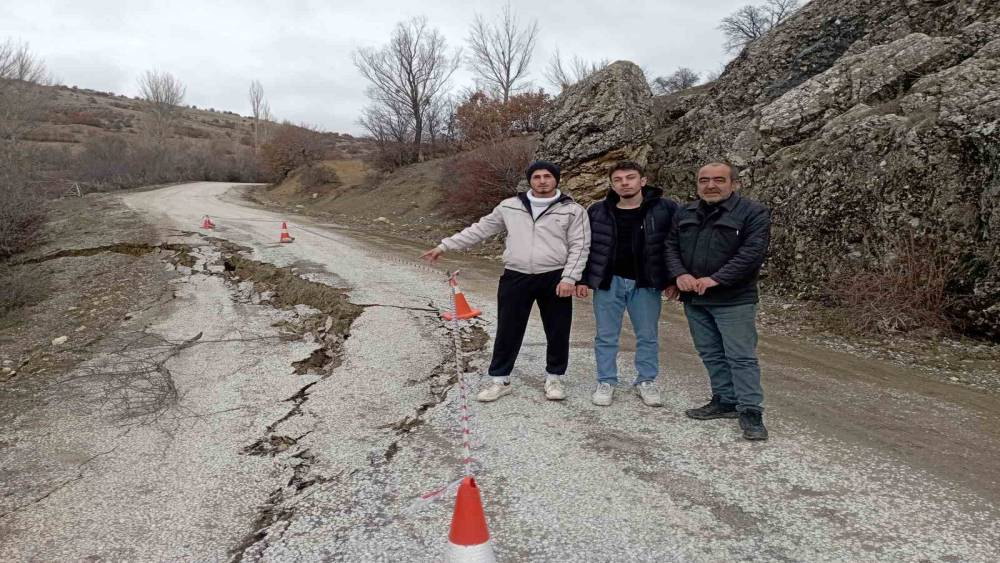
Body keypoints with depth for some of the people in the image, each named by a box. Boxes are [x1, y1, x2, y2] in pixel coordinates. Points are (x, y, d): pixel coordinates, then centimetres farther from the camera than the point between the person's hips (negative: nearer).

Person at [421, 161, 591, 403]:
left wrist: (569, 278, -14)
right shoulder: (510, 206, 6)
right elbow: (480, 229, 10)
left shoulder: (573, 210, -1)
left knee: (557, 332, 8)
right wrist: (444, 246, 9)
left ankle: (554, 378, 27)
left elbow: (580, 246, -3)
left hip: (555, 279, -1)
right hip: (515, 278, 2)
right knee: (508, 331, 7)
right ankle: (500, 380, 21)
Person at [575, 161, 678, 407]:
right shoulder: (598, 211, 0)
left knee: (648, 336, 10)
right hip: (608, 282, 1)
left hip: (646, 284, -1)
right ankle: (606, 382, 21)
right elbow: (585, 247, 5)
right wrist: (583, 279, 1)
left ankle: (646, 382, 26)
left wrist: (673, 280, -6)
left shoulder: (665, 209, -6)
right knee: (606, 336, 8)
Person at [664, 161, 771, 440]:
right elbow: (671, 246, 9)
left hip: (734, 299, -6)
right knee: (711, 354, 12)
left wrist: (716, 279, -23)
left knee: (741, 356, -5)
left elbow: (752, 252, -17)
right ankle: (726, 401, 24)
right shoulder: (684, 213, 10)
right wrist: (680, 274, -10)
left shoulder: (753, 213, -8)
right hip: (694, 299, 6)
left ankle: (751, 412, 2)